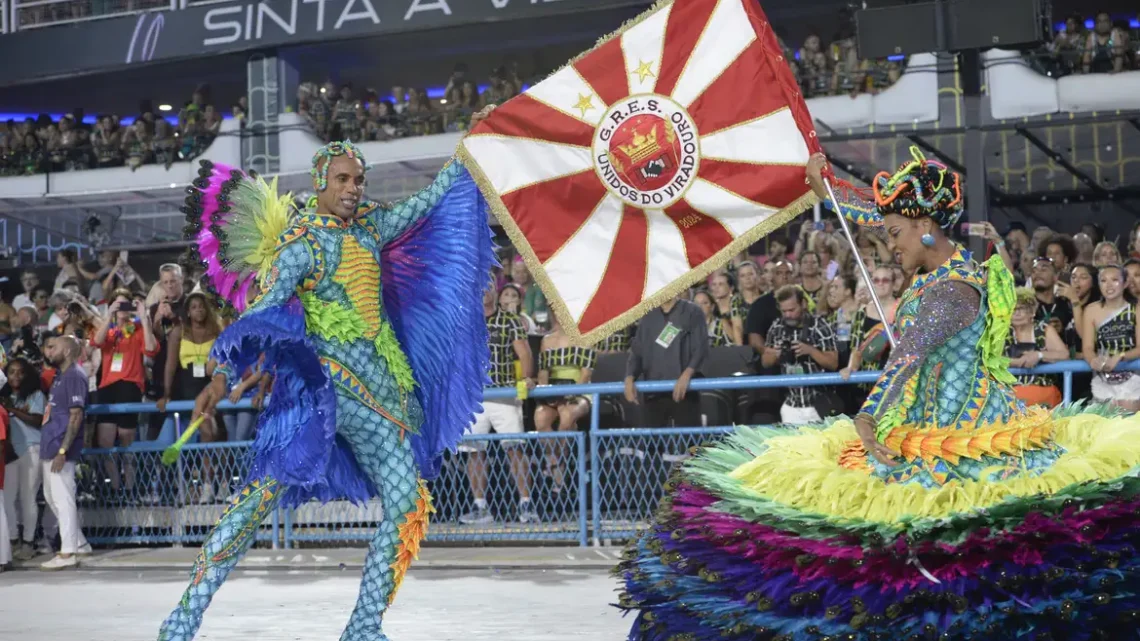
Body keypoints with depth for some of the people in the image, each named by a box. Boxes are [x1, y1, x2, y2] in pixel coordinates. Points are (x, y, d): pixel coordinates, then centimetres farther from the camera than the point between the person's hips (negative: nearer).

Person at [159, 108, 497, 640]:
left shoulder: (369, 225, 13)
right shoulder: (302, 243, -7)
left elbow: (431, 200, 28)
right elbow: (262, 313, -16)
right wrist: (222, 376, -28)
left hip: (376, 388, 7)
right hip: (320, 382, -7)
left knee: (408, 505, 0)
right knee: (265, 490, -15)